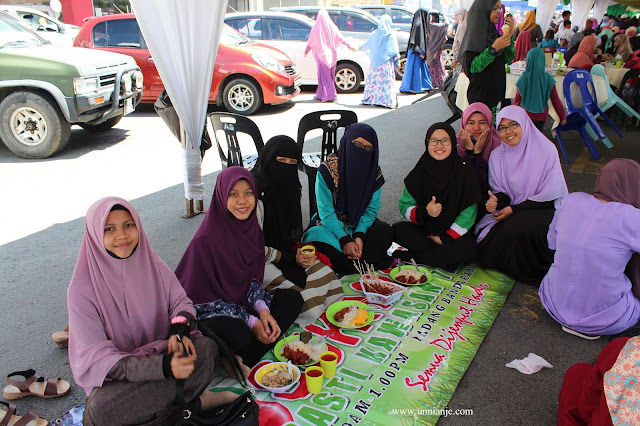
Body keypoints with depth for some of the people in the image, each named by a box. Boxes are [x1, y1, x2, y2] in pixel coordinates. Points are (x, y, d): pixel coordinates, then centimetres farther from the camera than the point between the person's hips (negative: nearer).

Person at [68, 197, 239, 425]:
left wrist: (180, 327, -25)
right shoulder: (82, 290, -16)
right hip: (113, 379, -2)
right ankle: (193, 400, -17)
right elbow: (97, 358, -20)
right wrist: (164, 366, -35)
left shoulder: (150, 263, -3)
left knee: (205, 347, -25)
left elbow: (181, 301, 2)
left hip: (160, 352, 2)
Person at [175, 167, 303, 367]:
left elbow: (253, 278, 5)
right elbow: (204, 298, -18)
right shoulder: (206, 239, -23)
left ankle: (245, 359, -15)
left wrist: (262, 309, -14)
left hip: (242, 300, 8)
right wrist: (251, 321, -19)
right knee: (238, 333, -36)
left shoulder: (252, 228, -3)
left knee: (293, 299, -6)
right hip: (208, 312, -8)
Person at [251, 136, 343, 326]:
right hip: (258, 261, -8)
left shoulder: (289, 185, 3)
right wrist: (291, 258, -19)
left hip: (284, 251, 8)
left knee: (324, 274, -6)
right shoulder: (255, 193, -23)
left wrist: (298, 249, -2)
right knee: (303, 293, -20)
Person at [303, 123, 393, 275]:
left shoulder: (374, 172, -4)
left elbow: (371, 210, -4)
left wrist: (359, 235, -23)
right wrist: (345, 240, -27)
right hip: (329, 226, -2)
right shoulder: (327, 169, -15)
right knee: (317, 236, -35)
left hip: (361, 226, 3)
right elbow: (326, 212, -16)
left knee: (385, 232, -25)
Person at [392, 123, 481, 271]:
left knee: (468, 248, -33)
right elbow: (404, 206, -2)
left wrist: (446, 238, -15)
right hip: (423, 230, 2)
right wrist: (424, 211, -23)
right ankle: (446, 257, -19)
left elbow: (469, 212, -10)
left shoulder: (464, 172, -6)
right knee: (398, 230, -24)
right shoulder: (419, 173, 1)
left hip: (453, 233, -2)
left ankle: (409, 257, -23)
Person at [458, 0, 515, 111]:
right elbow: (471, 67, -20)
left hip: (497, 90, 6)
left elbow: (509, 58, 6)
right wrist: (493, 49, -27)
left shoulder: (495, 31, 10)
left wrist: (509, 34, -5)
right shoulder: (474, 34, -11)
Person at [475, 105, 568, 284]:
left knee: (520, 229, -34)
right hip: (511, 211, 4)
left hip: (543, 210, -3)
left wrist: (514, 209, -16)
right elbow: (500, 191, 7)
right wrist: (496, 200, -18)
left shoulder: (546, 150, -11)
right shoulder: (497, 155, 2)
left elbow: (551, 196, -11)